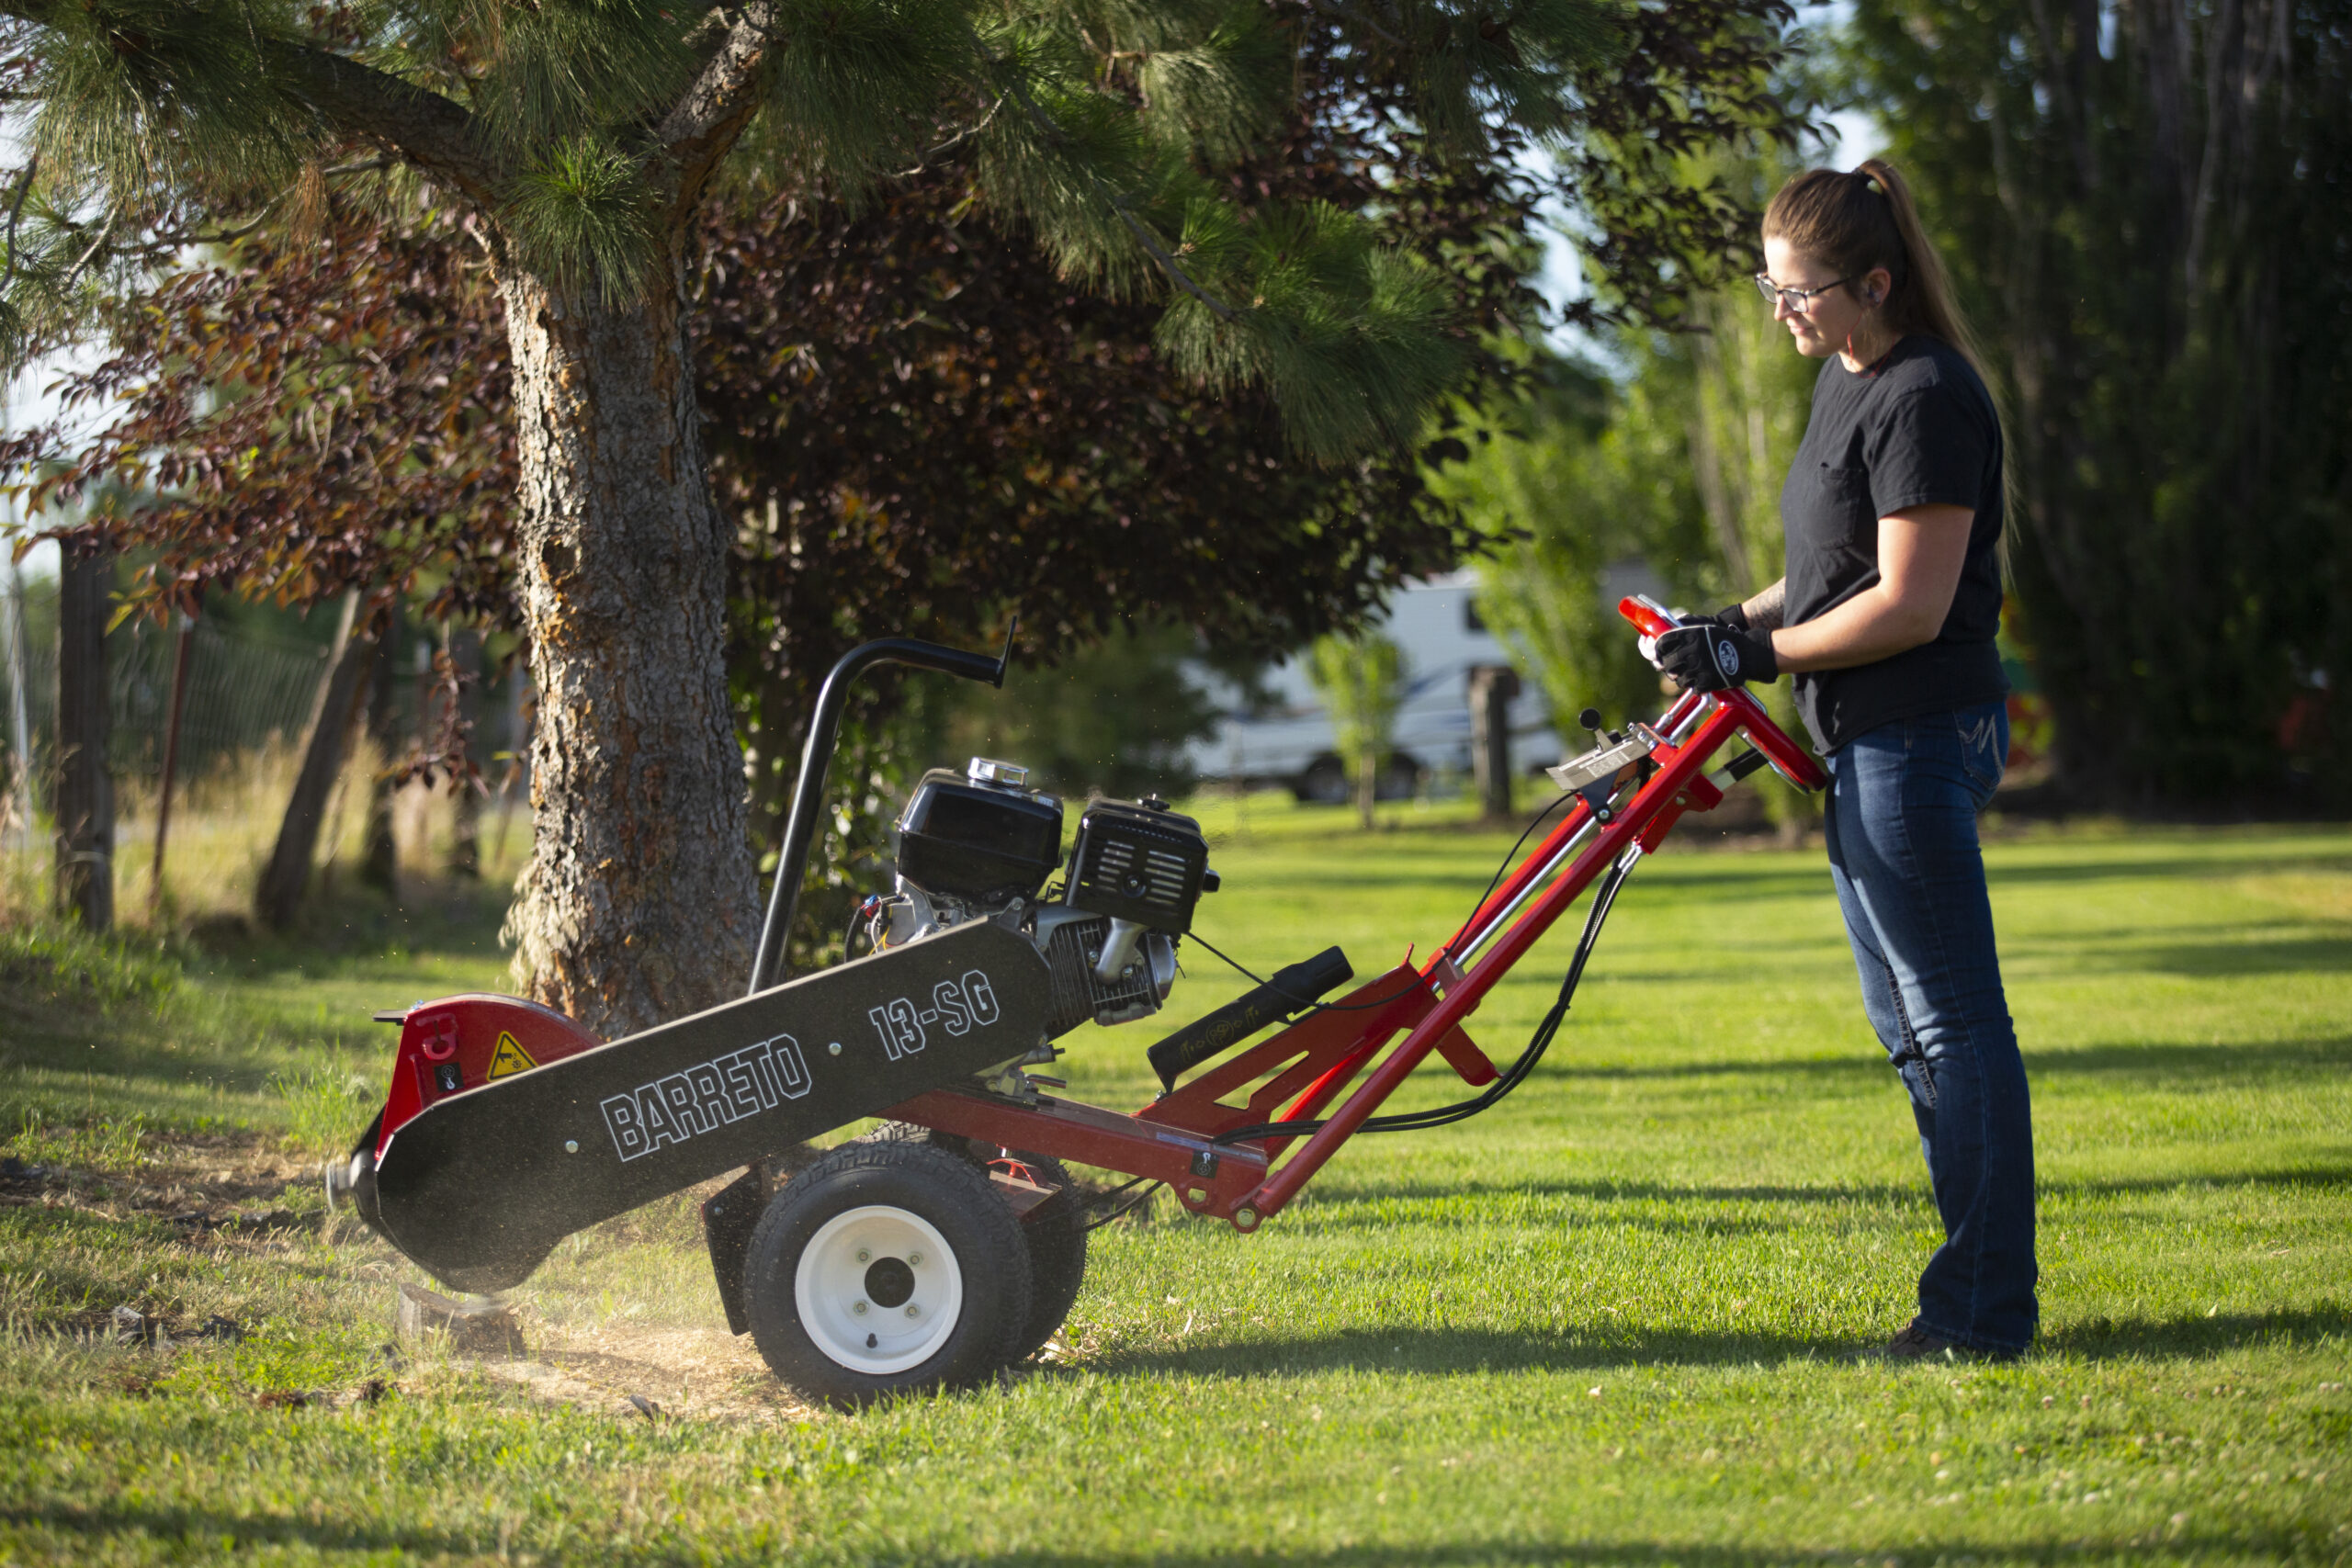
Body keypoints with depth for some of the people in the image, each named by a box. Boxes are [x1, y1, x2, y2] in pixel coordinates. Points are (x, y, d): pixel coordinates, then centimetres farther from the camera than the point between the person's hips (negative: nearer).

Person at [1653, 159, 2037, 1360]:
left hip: (1919, 740, -11)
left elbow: (1909, 604, -21)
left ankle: (1986, 1312, -2)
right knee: (1907, 1022, 15)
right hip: (1866, 740, 11)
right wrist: (1740, 626, 9)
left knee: (1954, 1021, -7)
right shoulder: (1845, 379, 14)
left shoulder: (1926, 400, -17)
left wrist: (1759, 652, -16)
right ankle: (1977, 1283, 22)